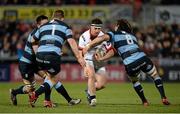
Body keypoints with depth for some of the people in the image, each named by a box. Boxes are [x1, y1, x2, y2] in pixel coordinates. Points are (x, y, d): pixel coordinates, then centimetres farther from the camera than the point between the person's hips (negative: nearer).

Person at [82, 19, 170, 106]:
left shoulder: (114, 34, 13)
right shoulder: (132, 35, 28)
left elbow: (103, 38, -8)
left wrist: (88, 46, -6)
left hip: (130, 65, -3)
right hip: (142, 58, 3)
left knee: (135, 81, 30)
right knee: (155, 76, 27)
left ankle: (144, 101, 31)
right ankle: (163, 98, 14)